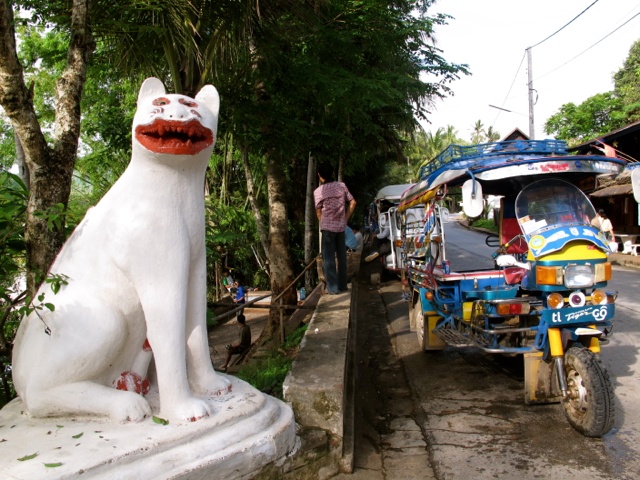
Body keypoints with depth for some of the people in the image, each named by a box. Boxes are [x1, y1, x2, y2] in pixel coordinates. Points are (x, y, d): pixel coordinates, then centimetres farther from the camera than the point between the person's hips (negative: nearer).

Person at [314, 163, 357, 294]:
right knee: (342, 257, 12)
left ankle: (332, 287, -1)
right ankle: (342, 285, 18)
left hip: (327, 228, -4)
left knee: (328, 258, 1)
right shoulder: (342, 186, 2)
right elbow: (352, 202, 4)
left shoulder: (318, 191, -7)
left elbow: (319, 212, 0)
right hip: (341, 226, 4)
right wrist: (345, 218, 11)